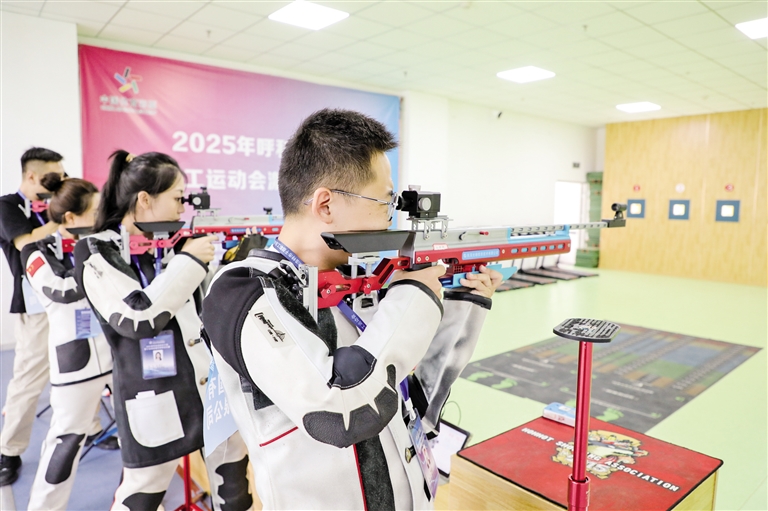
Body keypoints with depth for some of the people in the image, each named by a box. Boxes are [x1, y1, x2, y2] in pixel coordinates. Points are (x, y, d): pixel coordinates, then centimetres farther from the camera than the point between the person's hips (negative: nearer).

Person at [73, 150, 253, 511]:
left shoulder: (170, 242, 6)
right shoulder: (97, 254, -10)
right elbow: (138, 318, -23)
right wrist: (189, 260, -20)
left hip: (211, 381, 6)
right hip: (155, 400, -5)